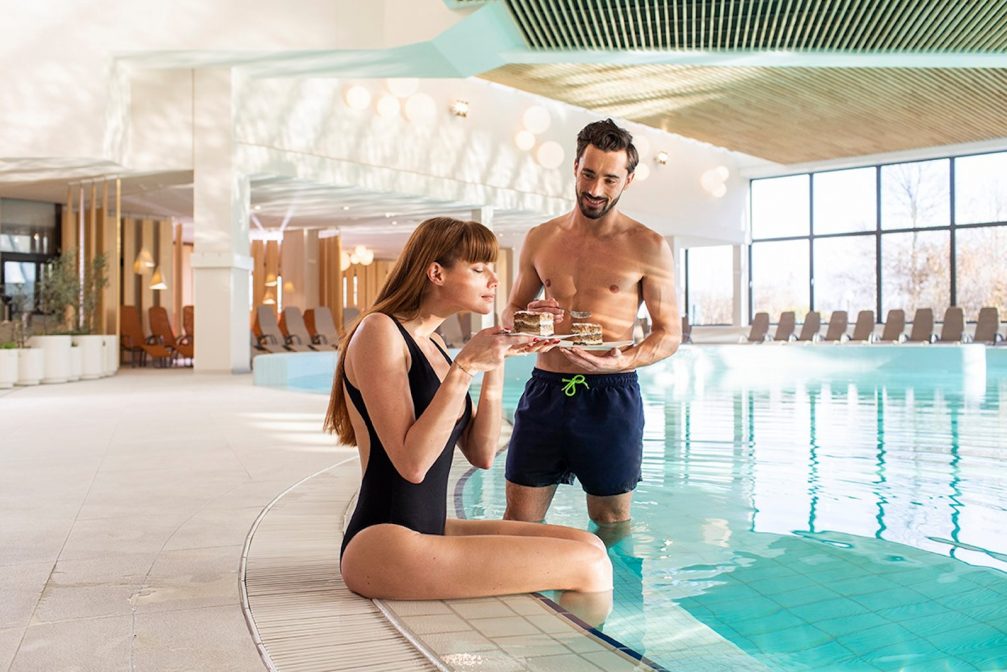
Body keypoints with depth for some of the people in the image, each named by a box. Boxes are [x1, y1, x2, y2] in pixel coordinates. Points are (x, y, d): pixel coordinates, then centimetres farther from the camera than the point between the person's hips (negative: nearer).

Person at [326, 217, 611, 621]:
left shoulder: (432, 344, 14)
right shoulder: (379, 331, -11)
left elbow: (481, 455, 9)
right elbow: (411, 463, -20)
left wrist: (495, 364, 1)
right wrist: (464, 368, -19)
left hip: (429, 530, 9)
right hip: (383, 546, -9)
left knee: (588, 546, -1)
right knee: (589, 567, -14)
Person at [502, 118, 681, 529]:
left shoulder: (648, 247, 0)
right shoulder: (540, 239, 9)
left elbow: (670, 334, 1)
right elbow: (510, 313, 18)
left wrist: (622, 362, -19)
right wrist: (526, 319, -7)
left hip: (611, 395, -2)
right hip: (545, 390, 3)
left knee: (611, 521, 11)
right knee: (518, 519, 3)